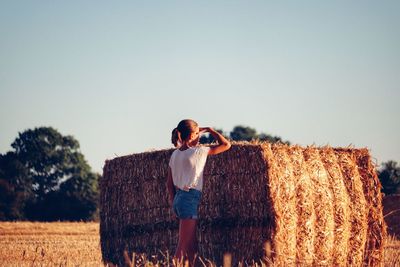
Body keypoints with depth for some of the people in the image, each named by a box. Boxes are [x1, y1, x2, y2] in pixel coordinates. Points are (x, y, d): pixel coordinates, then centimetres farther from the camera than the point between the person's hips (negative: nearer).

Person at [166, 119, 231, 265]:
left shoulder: (175, 154, 9)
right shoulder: (198, 152, -11)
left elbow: (169, 183, 13)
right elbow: (226, 145, -7)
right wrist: (209, 130, 5)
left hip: (178, 198, 8)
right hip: (190, 199, -8)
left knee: (192, 245, 12)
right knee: (184, 246, -8)